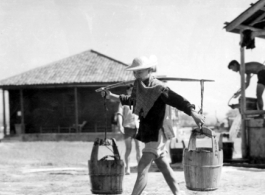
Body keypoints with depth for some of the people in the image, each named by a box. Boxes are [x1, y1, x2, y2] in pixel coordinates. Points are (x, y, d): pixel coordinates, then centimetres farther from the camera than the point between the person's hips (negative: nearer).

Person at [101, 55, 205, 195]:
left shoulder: (159, 88, -17)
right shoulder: (139, 86, 7)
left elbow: (177, 100, -26)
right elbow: (132, 100, 26)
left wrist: (193, 113, -40)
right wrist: (111, 96, 22)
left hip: (156, 133, -8)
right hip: (148, 133, 8)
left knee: (142, 169, -12)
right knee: (163, 167, 16)